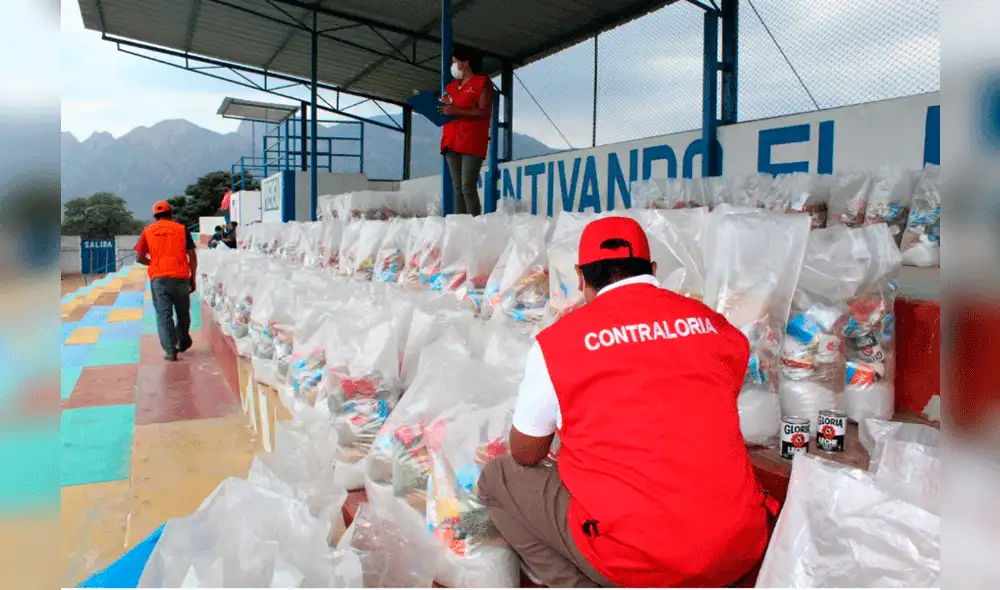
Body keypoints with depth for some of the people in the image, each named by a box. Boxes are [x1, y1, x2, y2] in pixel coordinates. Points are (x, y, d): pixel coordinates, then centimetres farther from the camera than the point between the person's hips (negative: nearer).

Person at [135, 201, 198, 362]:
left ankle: (170, 350, -5)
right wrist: (193, 279, 11)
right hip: (181, 277, 0)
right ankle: (183, 342, 32)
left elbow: (139, 258, 5)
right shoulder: (181, 229, 7)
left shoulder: (148, 231, 9)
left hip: (158, 278, 0)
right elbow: (192, 256, 4)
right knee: (183, 312, 17)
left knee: (164, 314, 2)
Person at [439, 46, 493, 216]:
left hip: (471, 142, -7)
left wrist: (456, 111, -15)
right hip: (451, 141, 7)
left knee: (468, 187, -16)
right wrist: (441, 108, 6)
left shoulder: (482, 83, 1)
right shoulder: (452, 86, 23)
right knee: (457, 187, 2)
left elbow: (484, 113, -11)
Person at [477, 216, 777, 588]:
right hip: (741, 549, 5)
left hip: (637, 559, -4)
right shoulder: (716, 327, 5)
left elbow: (525, 456, 8)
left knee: (497, 479, 15)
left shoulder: (557, 342, -5)